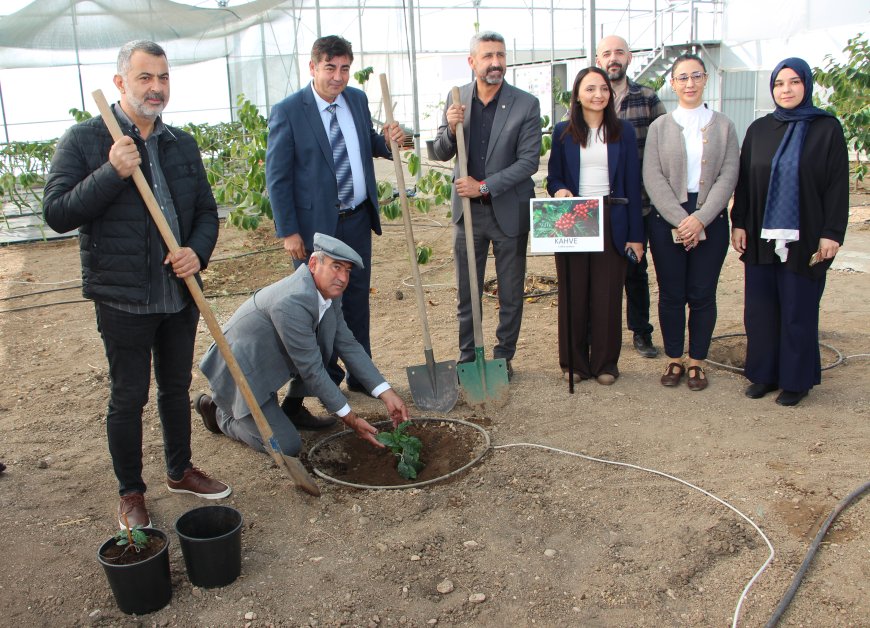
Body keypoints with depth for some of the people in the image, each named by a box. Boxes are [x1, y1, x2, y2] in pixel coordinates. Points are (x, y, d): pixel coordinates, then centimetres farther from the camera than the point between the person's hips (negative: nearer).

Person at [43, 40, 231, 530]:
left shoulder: (182, 143, 9)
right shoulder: (84, 140, -7)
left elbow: (206, 209, 13)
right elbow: (57, 213, -13)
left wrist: (198, 251, -8)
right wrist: (112, 172, -24)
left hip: (180, 293, 5)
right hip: (123, 296, -5)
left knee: (177, 387, 18)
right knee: (129, 396, 6)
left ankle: (180, 471, 38)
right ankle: (131, 493, 24)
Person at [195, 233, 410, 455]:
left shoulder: (328, 291, -3)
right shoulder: (292, 303, -32)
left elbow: (349, 345, 1)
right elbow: (312, 370, -25)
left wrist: (387, 394, -5)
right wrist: (350, 419, -19)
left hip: (269, 361, 9)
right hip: (240, 373, -9)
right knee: (287, 448, -12)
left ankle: (293, 410, 11)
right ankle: (220, 412, 9)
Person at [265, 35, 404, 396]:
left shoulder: (358, 99, 5)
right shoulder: (288, 111, -12)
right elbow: (277, 177, -11)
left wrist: (388, 141, -5)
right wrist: (288, 231, -14)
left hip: (358, 219, 5)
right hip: (315, 224, -5)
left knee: (357, 300, 14)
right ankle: (326, 380, 24)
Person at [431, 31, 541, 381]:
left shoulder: (526, 105, -9)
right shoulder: (456, 99, 0)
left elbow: (528, 162, -13)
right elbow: (441, 154, 3)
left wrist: (484, 186, -19)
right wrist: (450, 129, -18)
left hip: (509, 211, -2)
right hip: (467, 210, 2)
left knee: (511, 294, 10)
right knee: (466, 293, 12)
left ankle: (503, 357, 26)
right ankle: (467, 358, 26)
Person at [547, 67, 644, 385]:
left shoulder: (623, 131, 5)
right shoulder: (563, 132, 6)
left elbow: (633, 184, 3)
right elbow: (553, 176, 11)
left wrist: (635, 235, -1)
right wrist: (559, 190, -15)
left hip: (612, 222, 0)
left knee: (608, 295, 2)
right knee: (573, 295, 5)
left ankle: (605, 363, 15)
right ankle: (574, 362, 17)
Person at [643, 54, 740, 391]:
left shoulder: (724, 126, 6)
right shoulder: (659, 127, 5)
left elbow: (728, 176, -2)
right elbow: (653, 177, -4)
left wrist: (700, 219, -14)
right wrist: (680, 219, -14)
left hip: (711, 220, 0)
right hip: (667, 220, 0)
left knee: (702, 295, 3)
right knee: (671, 294, 4)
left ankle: (697, 361, 16)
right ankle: (674, 359, 18)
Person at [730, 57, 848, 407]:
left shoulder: (827, 128, -1)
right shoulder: (758, 129, 9)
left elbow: (838, 184, -4)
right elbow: (743, 181, 9)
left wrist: (832, 233, -10)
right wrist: (738, 223, 2)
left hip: (804, 238, -3)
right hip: (761, 237, 3)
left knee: (798, 310, 3)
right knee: (760, 309, 6)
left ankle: (795, 380, 16)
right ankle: (763, 374, 19)